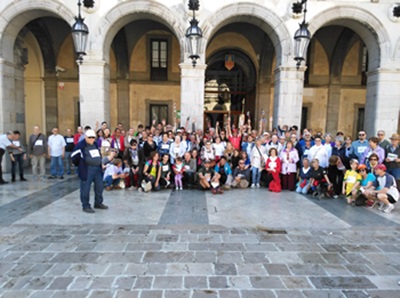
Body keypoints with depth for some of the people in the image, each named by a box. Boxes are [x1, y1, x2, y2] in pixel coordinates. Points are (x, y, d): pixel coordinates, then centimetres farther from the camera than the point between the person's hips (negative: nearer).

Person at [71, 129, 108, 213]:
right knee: (85, 188, 0)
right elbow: (74, 157, -8)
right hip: (87, 170, -7)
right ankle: (85, 206, 12)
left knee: (99, 186, 13)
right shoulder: (80, 146, -11)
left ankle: (98, 203, 28)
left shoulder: (95, 144, 12)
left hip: (97, 168, 8)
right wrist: (81, 165, 0)